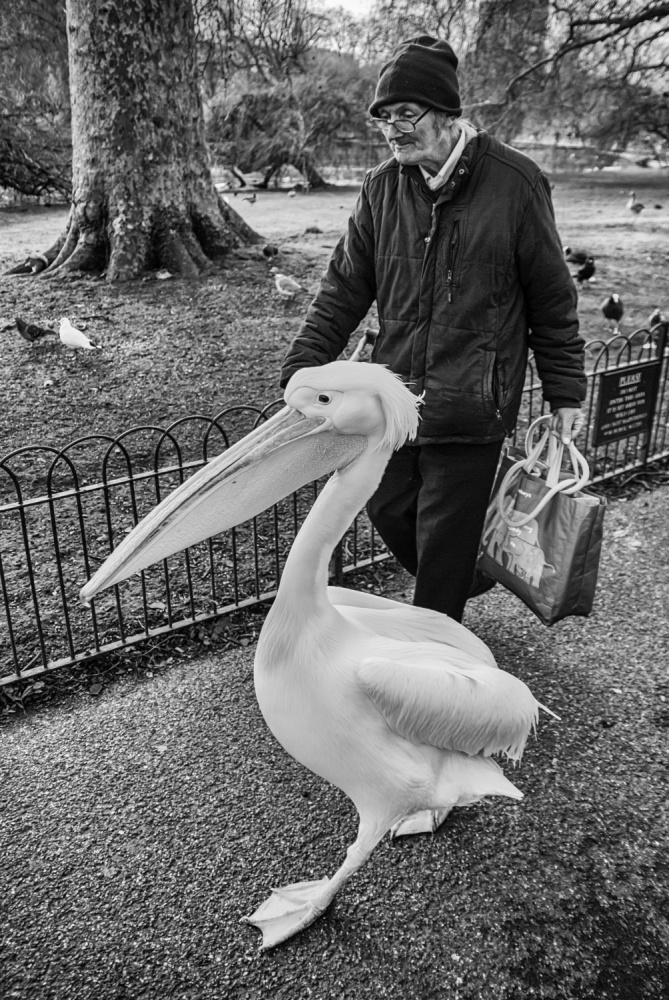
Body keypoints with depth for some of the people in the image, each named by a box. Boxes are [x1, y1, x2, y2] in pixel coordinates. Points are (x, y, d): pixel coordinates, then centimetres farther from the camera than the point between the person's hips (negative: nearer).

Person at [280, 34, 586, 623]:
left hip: (472, 409, -4)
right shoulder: (382, 188, 4)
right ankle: (466, 580, 44)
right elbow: (344, 289, 6)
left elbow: (552, 300, -1)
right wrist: (302, 369, -3)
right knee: (389, 514, 14)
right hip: (393, 399, 5)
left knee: (443, 547, 4)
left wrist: (565, 393, 1)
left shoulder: (515, 183, -7)